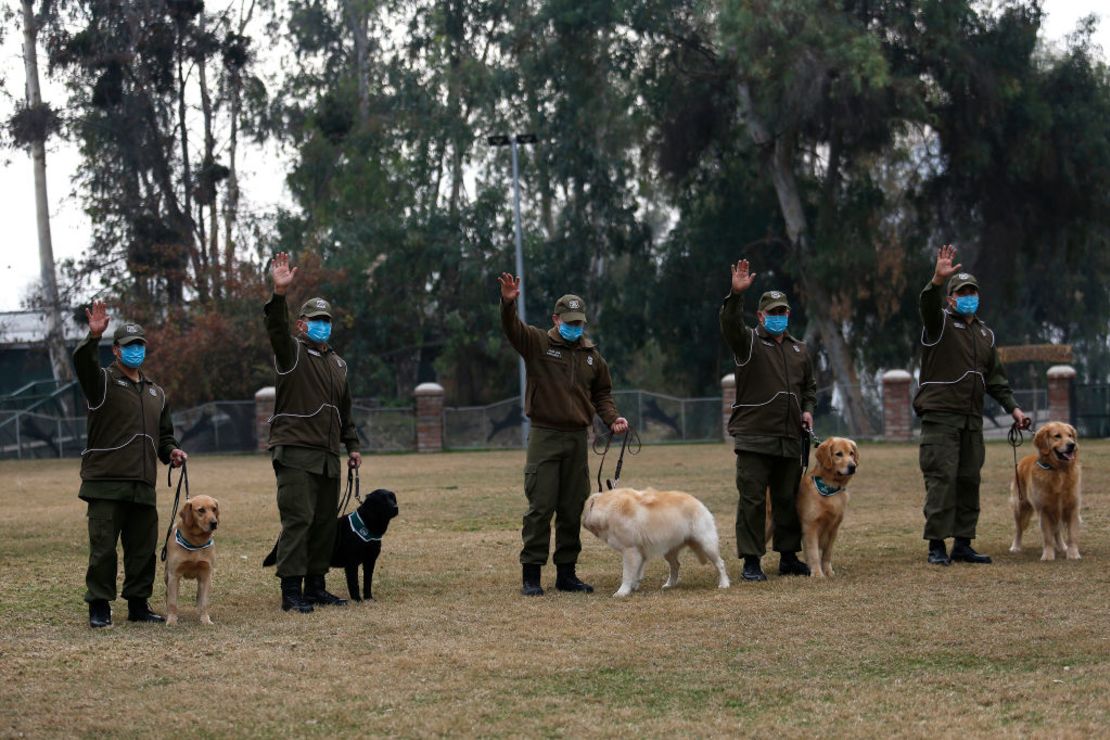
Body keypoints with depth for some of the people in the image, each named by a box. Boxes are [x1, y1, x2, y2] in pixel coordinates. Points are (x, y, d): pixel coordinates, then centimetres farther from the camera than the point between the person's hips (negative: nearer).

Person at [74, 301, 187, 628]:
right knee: (103, 548, -6)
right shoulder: (103, 381, 2)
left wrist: (170, 451, 9)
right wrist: (94, 337, -38)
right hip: (106, 483, -6)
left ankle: (139, 604, 19)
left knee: (143, 549, 8)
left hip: (143, 486, 6)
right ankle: (99, 607, 1)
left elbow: (164, 434, 30)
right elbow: (82, 362, -21)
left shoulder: (156, 393, 21)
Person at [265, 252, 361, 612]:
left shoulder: (337, 363, 20)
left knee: (325, 522, 9)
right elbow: (276, 328, -21)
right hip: (295, 453, -7)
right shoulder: (292, 352, 0)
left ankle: (316, 586, 17)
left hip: (328, 457, 7)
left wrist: (352, 445, 21)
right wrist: (279, 294, -36)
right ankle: (291, 591, -11)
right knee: (298, 519, -12)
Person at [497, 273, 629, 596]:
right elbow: (512, 328, -17)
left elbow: (602, 393, 21)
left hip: (577, 439, 5)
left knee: (573, 509, 7)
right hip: (545, 436, -5)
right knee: (541, 506, -9)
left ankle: (566, 573, 15)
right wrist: (508, 303, -36)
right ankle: (531, 574, -6)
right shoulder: (537, 343, 1)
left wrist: (612, 418, 3)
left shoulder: (591, 355, 14)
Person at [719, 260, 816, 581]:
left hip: (790, 439, 5)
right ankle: (751, 561, -3)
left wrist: (808, 409, 10)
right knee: (753, 501, -6)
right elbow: (730, 325, -21)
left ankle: (788, 557, 22)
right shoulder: (749, 342, 1)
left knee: (787, 500, 12)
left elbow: (809, 385, 30)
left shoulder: (799, 350, 18)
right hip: (754, 438, -5)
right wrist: (736, 294, -37)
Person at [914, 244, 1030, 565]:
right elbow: (927, 306, -23)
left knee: (969, 481, 6)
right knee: (942, 480, -10)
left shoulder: (985, 335, 19)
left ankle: (963, 544, 11)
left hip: (972, 420, 6)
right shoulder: (940, 324, 1)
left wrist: (1013, 408, 13)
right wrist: (937, 280, -42)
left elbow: (995, 377, 24)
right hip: (940, 417, -6)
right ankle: (937, 546, -9)